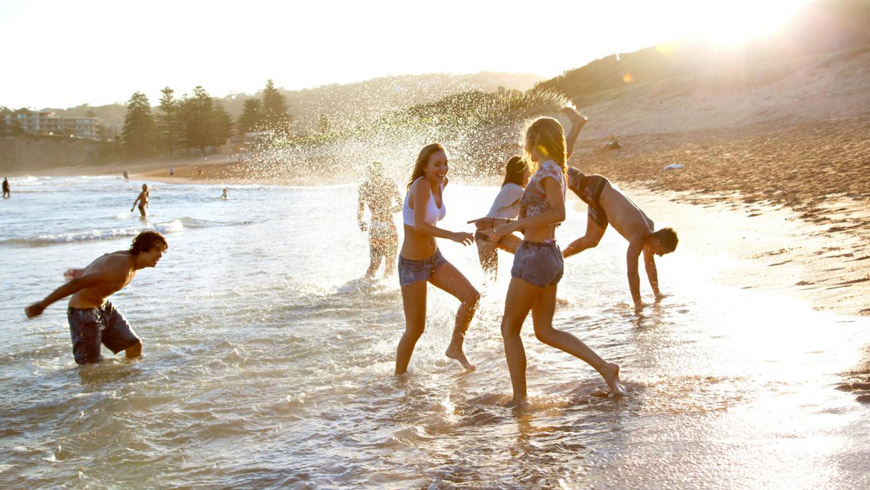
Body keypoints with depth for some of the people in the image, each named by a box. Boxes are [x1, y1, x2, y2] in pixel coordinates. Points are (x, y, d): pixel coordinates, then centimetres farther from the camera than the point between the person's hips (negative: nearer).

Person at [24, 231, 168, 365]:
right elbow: (77, 283, -31)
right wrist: (41, 305, -27)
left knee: (135, 346, 10)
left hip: (105, 308, 10)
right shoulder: (121, 269, -32)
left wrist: (79, 272, 38)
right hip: (84, 313, -10)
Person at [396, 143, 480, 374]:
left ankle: (455, 347, 14)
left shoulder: (442, 183, 2)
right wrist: (452, 235, -44)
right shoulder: (421, 185, -23)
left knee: (471, 296, -5)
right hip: (412, 265, -7)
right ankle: (399, 376, 19)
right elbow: (419, 225, -36)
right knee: (415, 329, -1)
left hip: (434, 258, 8)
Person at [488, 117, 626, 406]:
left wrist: (514, 225, -26)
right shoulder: (556, 172, 15)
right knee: (545, 331, 15)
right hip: (552, 256, 9)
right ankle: (604, 367, 7)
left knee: (510, 329, 4)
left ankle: (520, 398, 8)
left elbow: (558, 213, -28)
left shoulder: (548, 169, -14)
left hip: (534, 257, -9)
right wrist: (504, 228, 32)